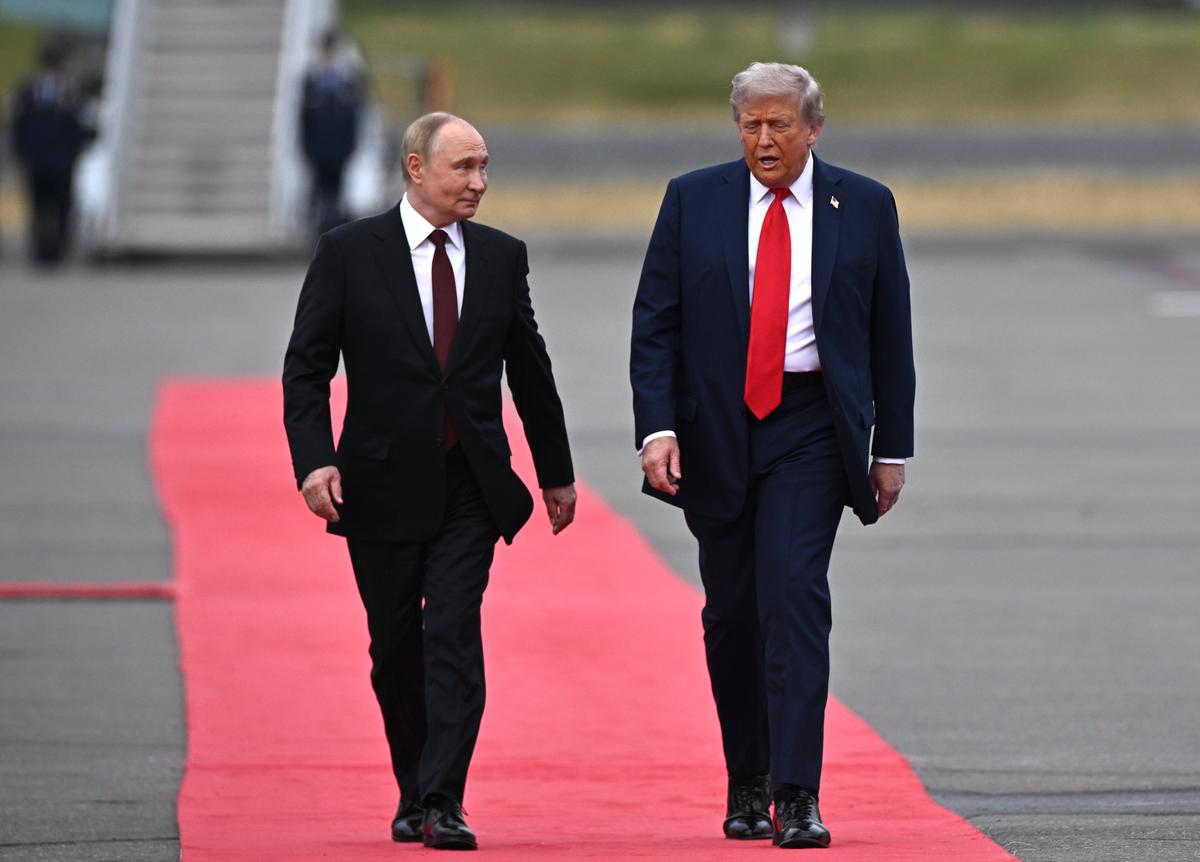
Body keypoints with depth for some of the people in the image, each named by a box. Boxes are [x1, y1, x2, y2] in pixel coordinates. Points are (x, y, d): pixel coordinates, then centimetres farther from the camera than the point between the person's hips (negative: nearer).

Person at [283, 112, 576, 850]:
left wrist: (557, 472, 18)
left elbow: (529, 369, 14)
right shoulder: (349, 253, -2)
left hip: (470, 485, 1)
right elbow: (306, 367, -3)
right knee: (396, 650, 8)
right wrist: (314, 459, -17)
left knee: (455, 636, -13)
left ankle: (444, 803, -16)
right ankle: (413, 794, 24)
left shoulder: (501, 256, 6)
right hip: (382, 485, -1)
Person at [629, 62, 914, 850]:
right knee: (731, 610, 8)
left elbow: (891, 336, 7)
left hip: (810, 429, -2)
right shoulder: (693, 201, 4)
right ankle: (746, 784, 21)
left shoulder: (864, 208, 3)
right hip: (716, 429, 2)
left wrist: (893, 448, 4)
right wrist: (657, 428, -10)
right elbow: (655, 325, 1)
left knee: (794, 595, -15)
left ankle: (797, 797, -18)